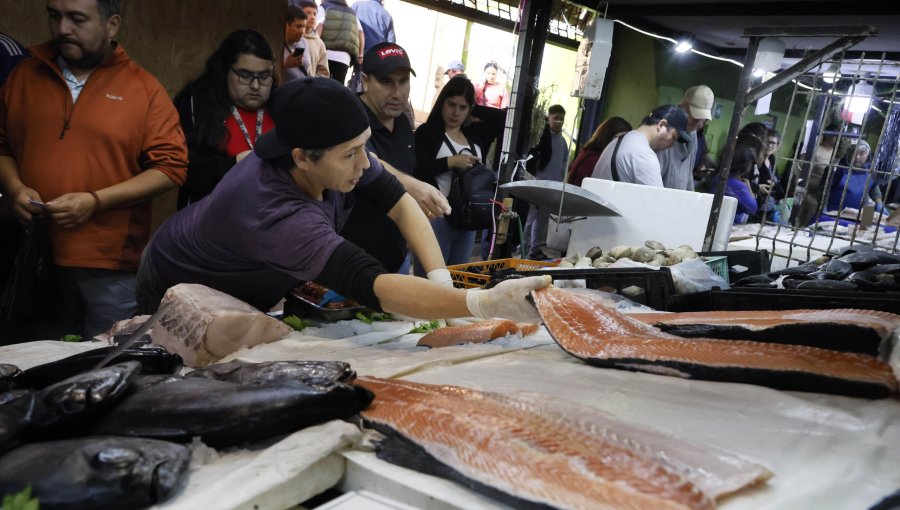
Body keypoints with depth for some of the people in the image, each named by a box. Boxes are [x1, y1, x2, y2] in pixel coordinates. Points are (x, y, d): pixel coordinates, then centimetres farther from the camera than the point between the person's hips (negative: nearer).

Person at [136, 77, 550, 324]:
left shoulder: (339, 154, -25)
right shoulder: (273, 212, -46)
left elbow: (400, 204, -16)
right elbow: (370, 287, -57)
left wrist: (440, 278, -31)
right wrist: (485, 303, -68)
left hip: (247, 292, 6)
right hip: (182, 296, -6)